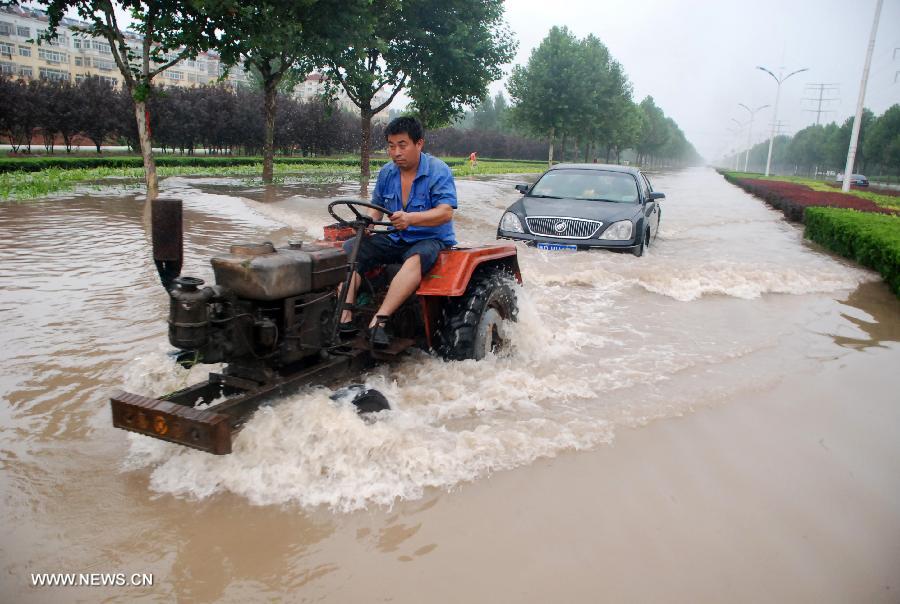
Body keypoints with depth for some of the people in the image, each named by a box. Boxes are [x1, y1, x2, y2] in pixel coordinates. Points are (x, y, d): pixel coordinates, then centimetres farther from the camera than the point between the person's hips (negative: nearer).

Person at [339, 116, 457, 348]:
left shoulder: (439, 171, -11)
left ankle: (380, 320, -44)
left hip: (431, 239, -6)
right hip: (394, 239, 6)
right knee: (349, 248, -14)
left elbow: (445, 213, -23)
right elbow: (377, 207, 16)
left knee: (415, 259, -40)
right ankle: (345, 317, -27)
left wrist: (410, 218, -40)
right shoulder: (387, 172, 7)